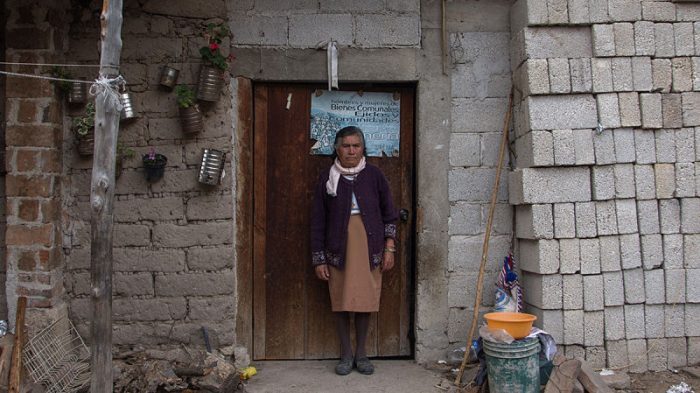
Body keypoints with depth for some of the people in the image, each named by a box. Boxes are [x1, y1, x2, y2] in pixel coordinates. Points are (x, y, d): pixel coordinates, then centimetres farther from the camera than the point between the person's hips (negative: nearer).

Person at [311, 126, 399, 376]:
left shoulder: (373, 175, 4)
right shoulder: (327, 178, 2)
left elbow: (388, 213, 8)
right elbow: (318, 221, 3)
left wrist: (389, 247, 1)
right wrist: (319, 259, 0)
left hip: (369, 248, 1)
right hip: (339, 249, 0)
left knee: (365, 301, 5)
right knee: (341, 302, 3)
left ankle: (361, 353, 21)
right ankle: (346, 354, 19)